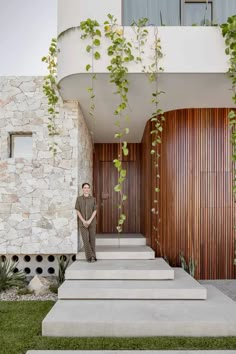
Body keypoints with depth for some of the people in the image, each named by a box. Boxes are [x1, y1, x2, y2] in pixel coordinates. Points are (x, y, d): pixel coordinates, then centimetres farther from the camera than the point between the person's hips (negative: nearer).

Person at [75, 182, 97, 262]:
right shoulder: (79, 199, 1)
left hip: (91, 222, 1)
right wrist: (83, 221, -11)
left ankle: (93, 256, 15)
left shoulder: (93, 199, 2)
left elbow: (95, 211, -1)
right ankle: (89, 256, 5)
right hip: (82, 222, 0)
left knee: (92, 239, 4)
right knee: (86, 239, -5)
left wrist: (89, 221, -13)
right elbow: (78, 211, -1)